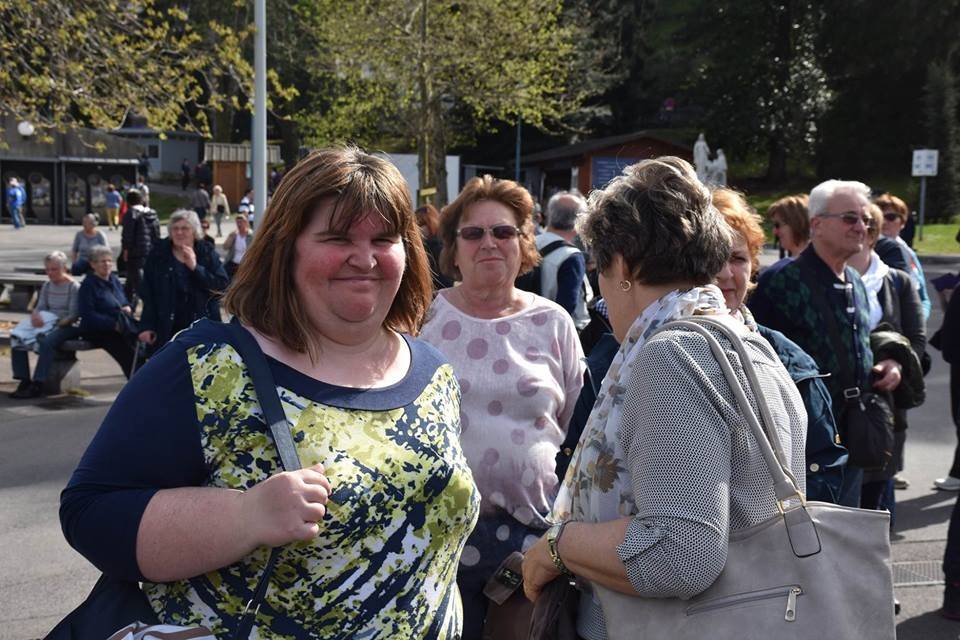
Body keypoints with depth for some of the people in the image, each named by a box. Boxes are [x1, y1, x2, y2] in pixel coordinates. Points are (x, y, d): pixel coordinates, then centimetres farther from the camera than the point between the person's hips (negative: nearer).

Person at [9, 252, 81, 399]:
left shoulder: (74, 287, -6)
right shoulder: (47, 286, 15)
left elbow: (74, 315, -12)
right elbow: (40, 307, 13)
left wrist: (57, 324, -26)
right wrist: (35, 314, -12)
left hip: (66, 326, -7)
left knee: (46, 341, -36)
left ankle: (37, 385, -33)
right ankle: (24, 380, -12)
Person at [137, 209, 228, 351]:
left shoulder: (207, 253, 0)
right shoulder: (158, 254, 1)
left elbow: (222, 286, -10)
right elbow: (148, 293, 1)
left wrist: (195, 267, -19)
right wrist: (147, 326, -4)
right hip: (167, 328, 0)